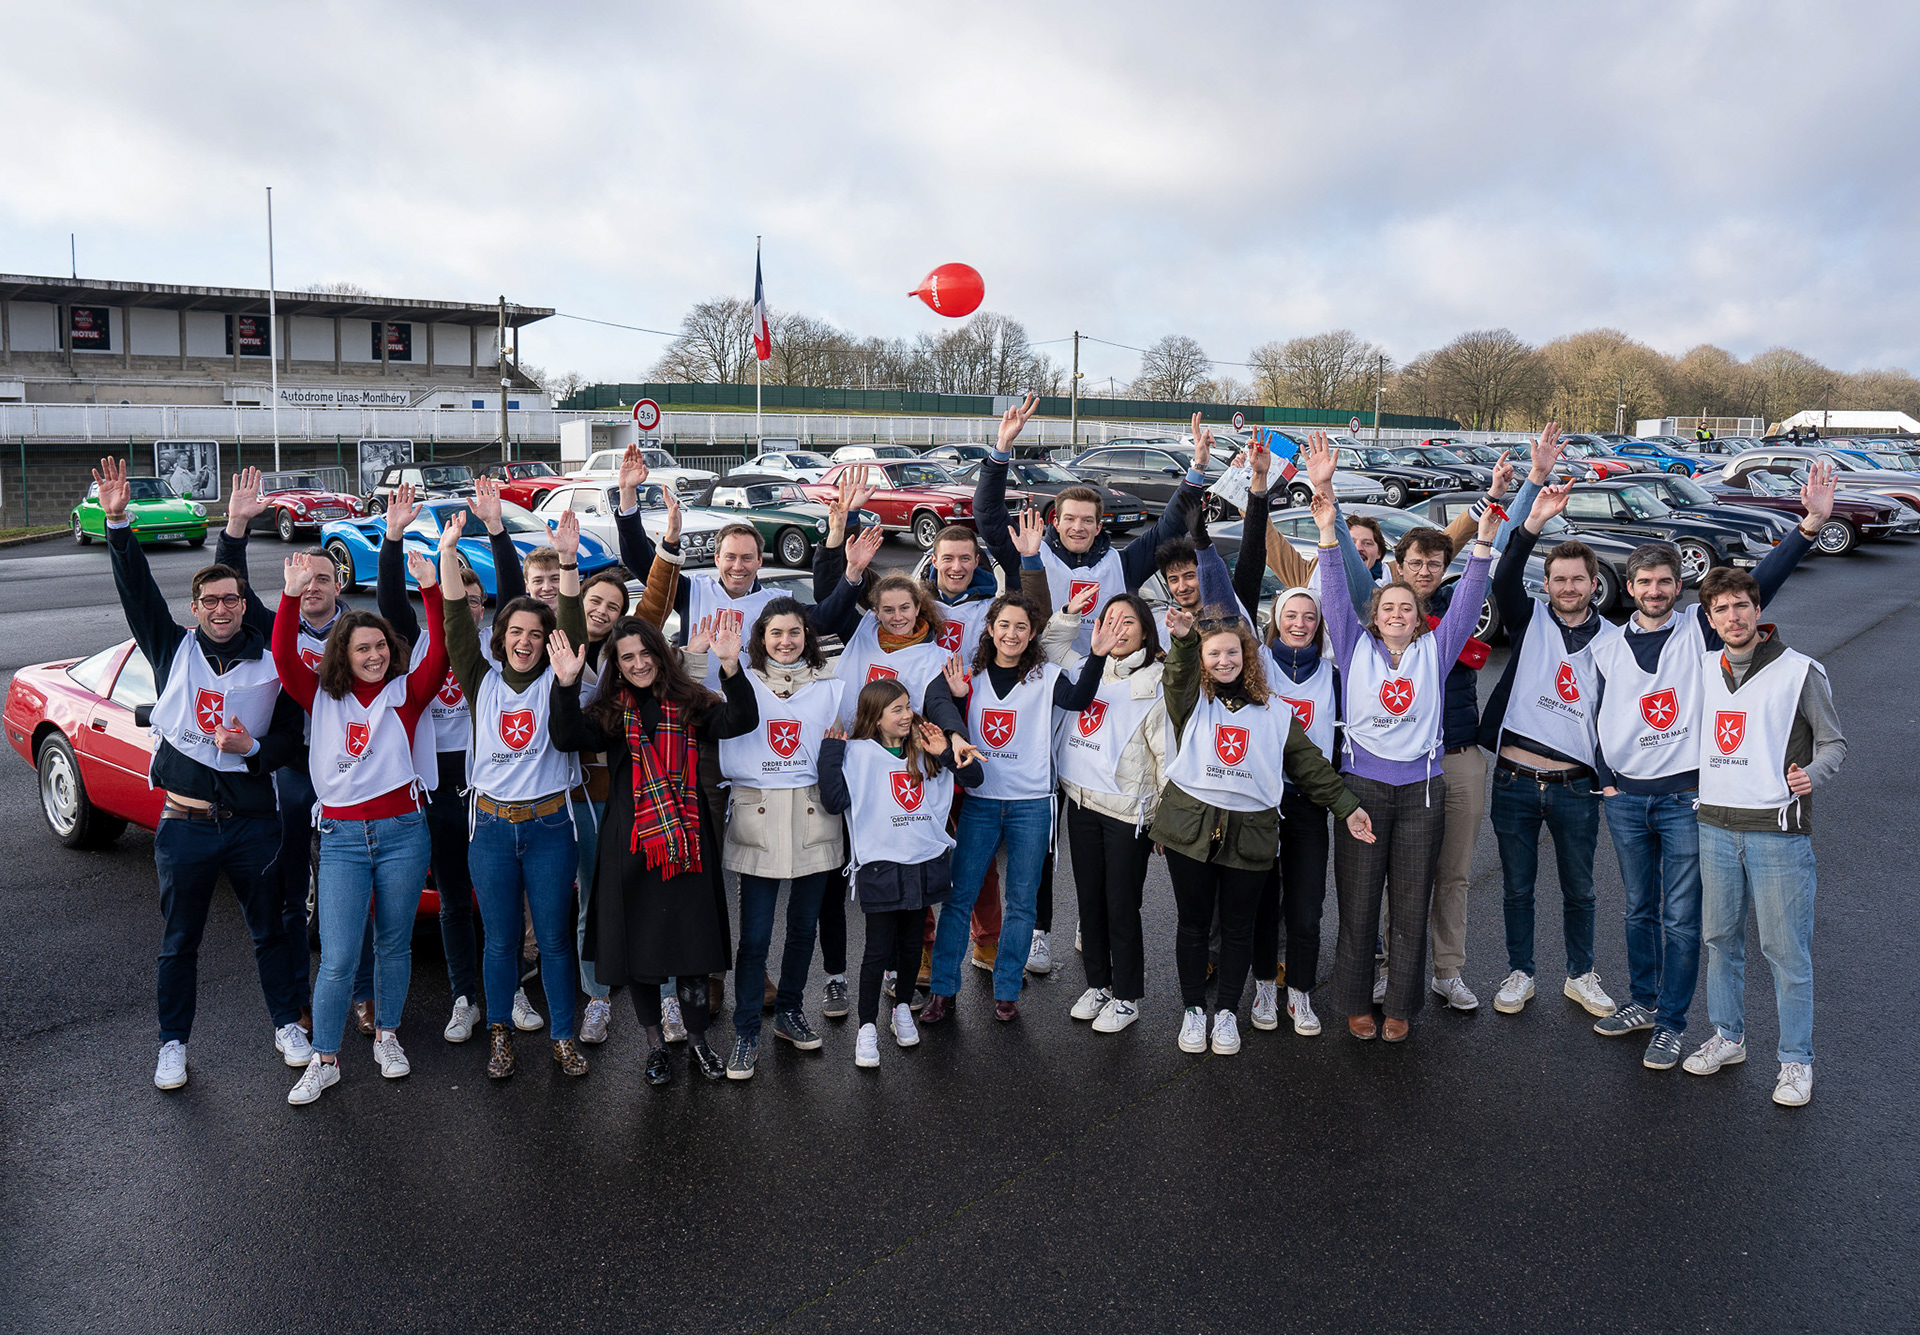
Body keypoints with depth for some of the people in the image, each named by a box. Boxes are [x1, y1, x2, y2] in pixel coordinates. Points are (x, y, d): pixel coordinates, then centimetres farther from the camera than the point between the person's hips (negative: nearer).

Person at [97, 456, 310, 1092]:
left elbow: (292, 736, 2)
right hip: (185, 823, 0)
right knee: (178, 942, 11)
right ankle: (173, 1043, 26)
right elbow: (137, 590, -8)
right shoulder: (173, 650, 1)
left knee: (270, 931, 12)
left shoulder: (271, 665, 0)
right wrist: (118, 523, -19)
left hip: (254, 820, 0)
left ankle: (288, 1025, 28)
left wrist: (254, 748, -18)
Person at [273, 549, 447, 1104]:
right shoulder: (322, 697, 5)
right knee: (338, 958, -3)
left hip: (402, 831, 0)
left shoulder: (407, 692, 3)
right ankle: (324, 1061, 11)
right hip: (341, 835, 0)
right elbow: (284, 658, -10)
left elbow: (440, 652, -11)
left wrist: (430, 589, -22)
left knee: (394, 945, 12)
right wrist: (292, 594, -22)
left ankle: (386, 1037, 31)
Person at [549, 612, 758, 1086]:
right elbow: (569, 738, -12)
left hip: (689, 841, -1)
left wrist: (731, 667, -27)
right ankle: (655, 1042, 27)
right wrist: (566, 685, -25)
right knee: (638, 942, 9)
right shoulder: (610, 713, 6)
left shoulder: (691, 703, 4)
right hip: (631, 846, 1)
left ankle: (697, 1038, 23)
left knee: (693, 941, 3)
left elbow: (741, 721, -13)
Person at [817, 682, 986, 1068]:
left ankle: (902, 1007, 36)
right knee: (878, 950, -1)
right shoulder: (858, 753, -5)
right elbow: (834, 800, -15)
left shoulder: (923, 752, 8)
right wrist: (831, 752, -16)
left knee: (912, 943, 16)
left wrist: (947, 752, -4)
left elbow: (973, 778, 11)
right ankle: (867, 1027, 11)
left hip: (926, 862, 5)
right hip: (881, 865, -4)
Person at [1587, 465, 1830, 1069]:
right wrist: (1605, 781, 4)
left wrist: (1810, 525, -23)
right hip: (1625, 798, 3)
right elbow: (1598, 721, 13)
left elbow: (1759, 582, -11)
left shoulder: (1699, 628, -1)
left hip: (1685, 797, -3)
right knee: (1639, 911, 15)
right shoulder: (1608, 650, 7)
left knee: (1681, 918, 2)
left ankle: (1671, 1024, 14)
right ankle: (1642, 1002, 31)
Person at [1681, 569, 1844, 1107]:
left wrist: (1812, 774, -20)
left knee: (1786, 950, 1)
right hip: (1715, 824, 4)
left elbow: (1833, 742, 0)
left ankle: (1796, 1061, 15)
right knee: (1720, 938, 13)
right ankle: (1728, 1037, 30)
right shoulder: (1704, 669, 9)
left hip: (1777, 830, -4)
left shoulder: (1800, 670, -4)